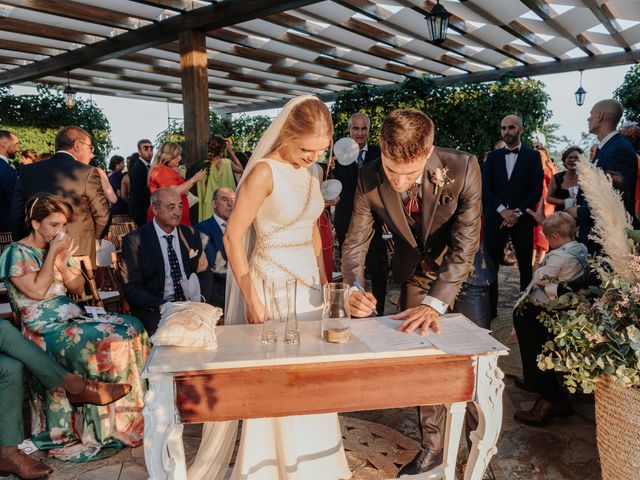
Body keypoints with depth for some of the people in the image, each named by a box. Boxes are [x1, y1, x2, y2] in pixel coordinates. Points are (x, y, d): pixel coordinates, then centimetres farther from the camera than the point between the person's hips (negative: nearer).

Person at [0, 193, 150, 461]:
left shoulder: (58, 248, 16)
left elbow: (79, 288, 12)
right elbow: (37, 291, -15)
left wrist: (62, 263, -4)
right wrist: (52, 254, -12)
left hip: (73, 320, 7)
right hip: (46, 329, -7)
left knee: (132, 327, -15)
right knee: (109, 341, -28)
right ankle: (114, 422, -15)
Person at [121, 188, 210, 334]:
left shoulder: (191, 235, 13)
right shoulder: (135, 240, 0)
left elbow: (204, 270, 15)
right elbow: (131, 287, -4)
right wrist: (162, 306, -20)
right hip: (155, 310, -4)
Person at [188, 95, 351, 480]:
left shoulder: (314, 172, 6)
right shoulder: (264, 172, -16)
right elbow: (233, 237, -16)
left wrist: (324, 279, 13)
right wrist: (252, 300, -16)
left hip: (309, 284, 7)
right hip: (272, 286, -7)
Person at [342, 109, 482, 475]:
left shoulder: (463, 169, -31)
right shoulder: (370, 179, -22)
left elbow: (465, 247, -30)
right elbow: (355, 242, -14)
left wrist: (435, 303, -41)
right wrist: (354, 288, -33)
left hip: (464, 269, -2)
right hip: (414, 270, 2)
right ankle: (433, 448, 30)